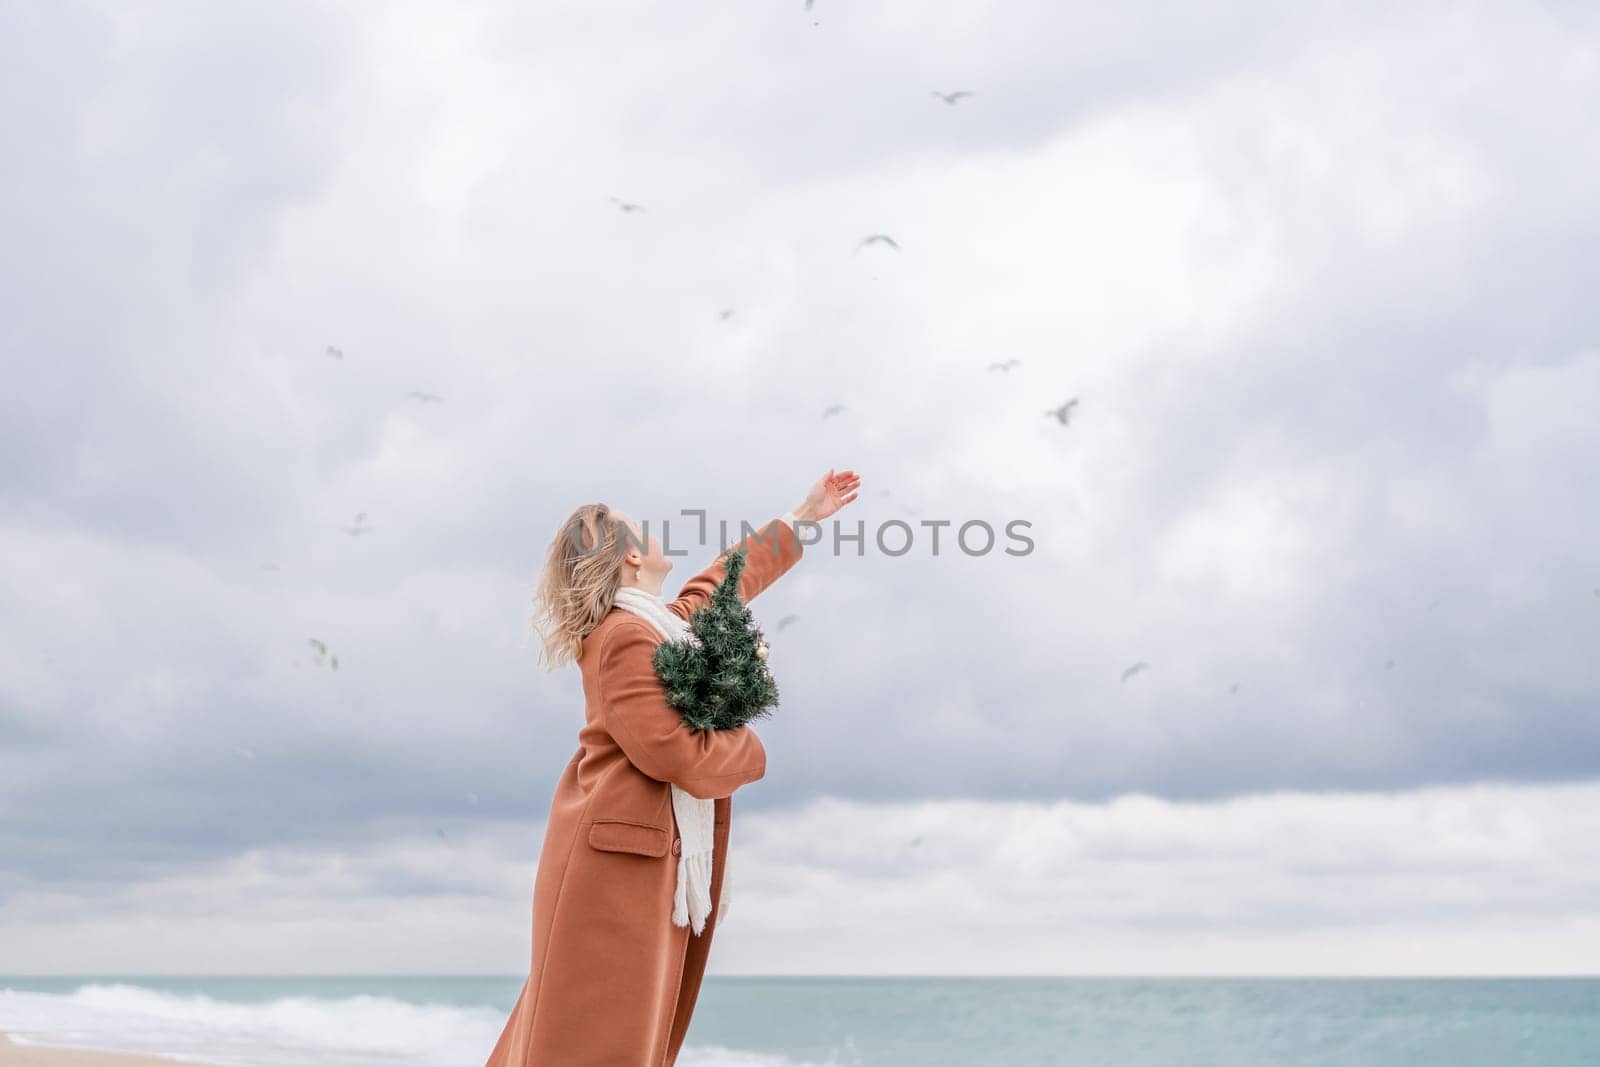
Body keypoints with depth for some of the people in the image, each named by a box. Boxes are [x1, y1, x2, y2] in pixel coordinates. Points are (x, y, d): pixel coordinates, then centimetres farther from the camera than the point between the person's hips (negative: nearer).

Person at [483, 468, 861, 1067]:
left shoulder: (662, 623, 13)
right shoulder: (627, 641, -17)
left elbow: (723, 583, 32)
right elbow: (681, 758, -23)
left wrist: (801, 518, 38)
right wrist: (747, 746, -3)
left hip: (648, 857, 10)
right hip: (620, 862, -10)